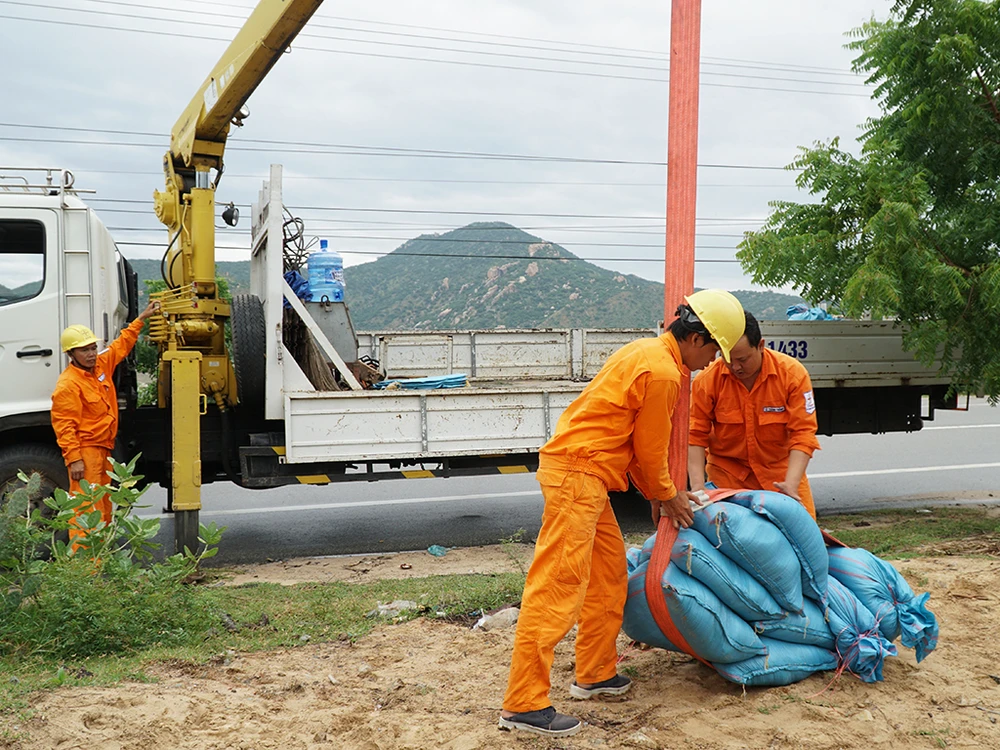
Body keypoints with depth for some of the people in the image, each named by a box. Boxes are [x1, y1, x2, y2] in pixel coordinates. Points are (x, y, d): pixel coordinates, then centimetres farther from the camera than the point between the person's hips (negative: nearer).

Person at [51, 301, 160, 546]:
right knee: (86, 508, -11)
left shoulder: (101, 366, 9)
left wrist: (141, 319, 26)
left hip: (102, 449, 9)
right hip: (84, 451, -9)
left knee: (103, 506, 16)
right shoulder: (68, 385, -17)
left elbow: (122, 345, 25)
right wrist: (73, 459, -25)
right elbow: (64, 426, -20)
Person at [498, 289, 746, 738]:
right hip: (577, 474, -11)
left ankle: (595, 675, 29)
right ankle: (523, 704, -8)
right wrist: (667, 496, 10)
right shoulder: (662, 372, -14)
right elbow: (650, 449, -7)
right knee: (558, 587, -11)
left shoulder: (645, 353, 18)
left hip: (583, 475, 11)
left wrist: (657, 493, 24)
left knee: (610, 572, 19)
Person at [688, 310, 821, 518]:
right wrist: (698, 486, -21)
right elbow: (695, 436, -10)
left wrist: (791, 484, -27)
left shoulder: (792, 374, -15)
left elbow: (803, 433, -16)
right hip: (727, 474, 0)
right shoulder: (707, 380, -15)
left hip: (780, 471, 1)